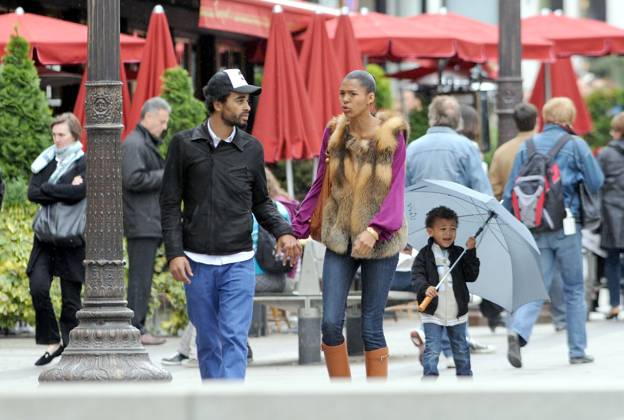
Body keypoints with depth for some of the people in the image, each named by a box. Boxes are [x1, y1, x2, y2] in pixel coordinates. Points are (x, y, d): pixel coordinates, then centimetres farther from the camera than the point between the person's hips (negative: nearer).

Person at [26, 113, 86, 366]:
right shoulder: (47, 161, 13)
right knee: (38, 287, -13)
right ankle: (52, 342, -1)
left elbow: (79, 193, -21)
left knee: (71, 298, -1)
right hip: (46, 238, 4)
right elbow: (32, 193, 0)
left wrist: (47, 190, -9)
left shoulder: (84, 163, -2)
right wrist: (64, 191, -10)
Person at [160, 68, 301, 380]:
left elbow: (261, 202, 13)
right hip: (197, 263, 0)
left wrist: (282, 232, -6)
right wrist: (174, 252, -7)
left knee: (234, 339, -11)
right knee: (208, 342, 9)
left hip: (238, 263, 0)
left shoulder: (251, 149, 5)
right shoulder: (184, 144, 0)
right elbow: (170, 203, 2)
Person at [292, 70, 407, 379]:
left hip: (380, 242, -2)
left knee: (371, 328, 0)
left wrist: (375, 230, -25)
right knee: (330, 324, -5)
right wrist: (297, 229, 3)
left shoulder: (392, 137, -7)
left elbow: (396, 192, -10)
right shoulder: (334, 133, 0)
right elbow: (319, 185, 8)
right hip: (340, 239, 2)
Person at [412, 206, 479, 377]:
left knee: (461, 350, 15)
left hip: (457, 311, 3)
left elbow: (471, 276, -3)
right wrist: (425, 288, -34)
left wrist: (470, 252, -13)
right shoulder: (425, 254, -4)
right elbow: (417, 275, -14)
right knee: (432, 350, -7)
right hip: (433, 312, -3)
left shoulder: (459, 253, 3)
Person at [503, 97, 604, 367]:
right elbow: (597, 183, -2)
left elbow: (510, 192, 5)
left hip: (535, 230, 3)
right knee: (574, 289, 9)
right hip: (566, 227, -3)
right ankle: (577, 350, 11)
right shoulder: (575, 145, -4)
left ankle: (518, 331, -23)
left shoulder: (527, 147, 6)